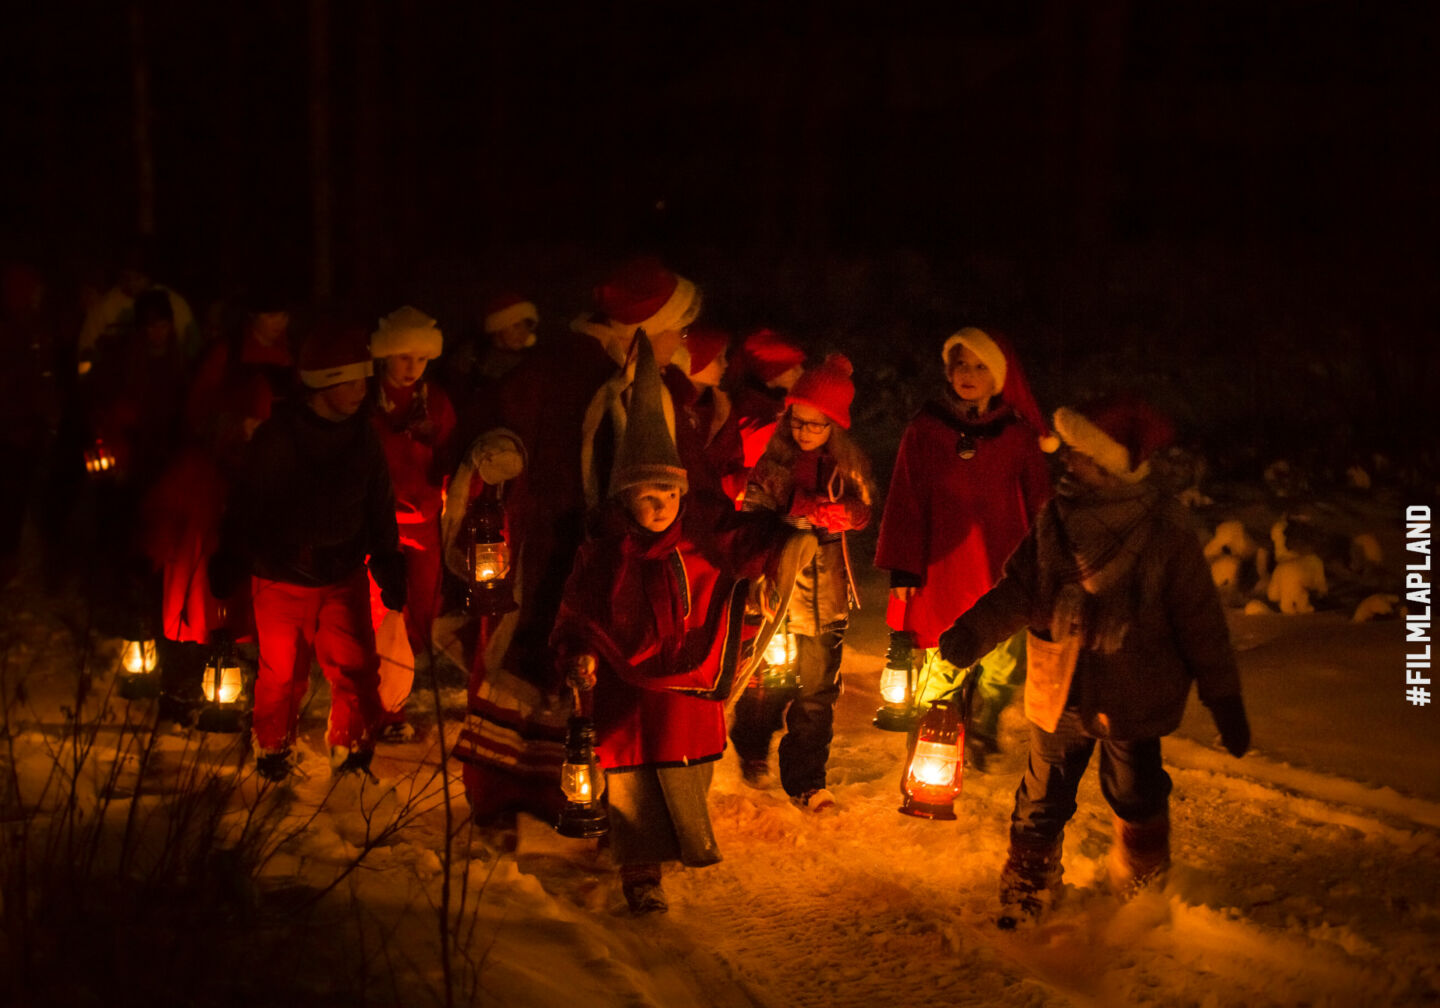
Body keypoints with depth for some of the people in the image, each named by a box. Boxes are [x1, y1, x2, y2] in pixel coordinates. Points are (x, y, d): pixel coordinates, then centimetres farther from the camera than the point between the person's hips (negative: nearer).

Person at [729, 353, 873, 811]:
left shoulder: (850, 465, 4)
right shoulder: (772, 460, -3)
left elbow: (859, 514, -7)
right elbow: (753, 516, -5)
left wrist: (801, 509, -21)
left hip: (826, 590, 2)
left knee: (817, 691, 3)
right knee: (766, 680, 5)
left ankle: (806, 781, 16)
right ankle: (752, 754, 34)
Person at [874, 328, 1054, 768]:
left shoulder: (1019, 434, 3)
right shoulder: (925, 430, 1)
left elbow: (1037, 500, 9)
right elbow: (905, 501, 2)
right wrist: (903, 568, -2)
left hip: (1003, 570, 2)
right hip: (944, 569, -1)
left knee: (1006, 665, 5)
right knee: (944, 663, 4)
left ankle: (980, 734, 31)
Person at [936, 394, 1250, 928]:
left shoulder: (1165, 528, -13)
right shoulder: (1055, 520, -3)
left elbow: (1198, 618, -8)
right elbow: (1018, 589, 0)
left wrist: (1225, 698, -6)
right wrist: (973, 630, -19)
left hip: (1133, 699, -3)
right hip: (1059, 692, 3)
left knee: (1136, 799, 11)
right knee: (1042, 803, 11)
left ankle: (1141, 889, 39)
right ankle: (1025, 898, 31)